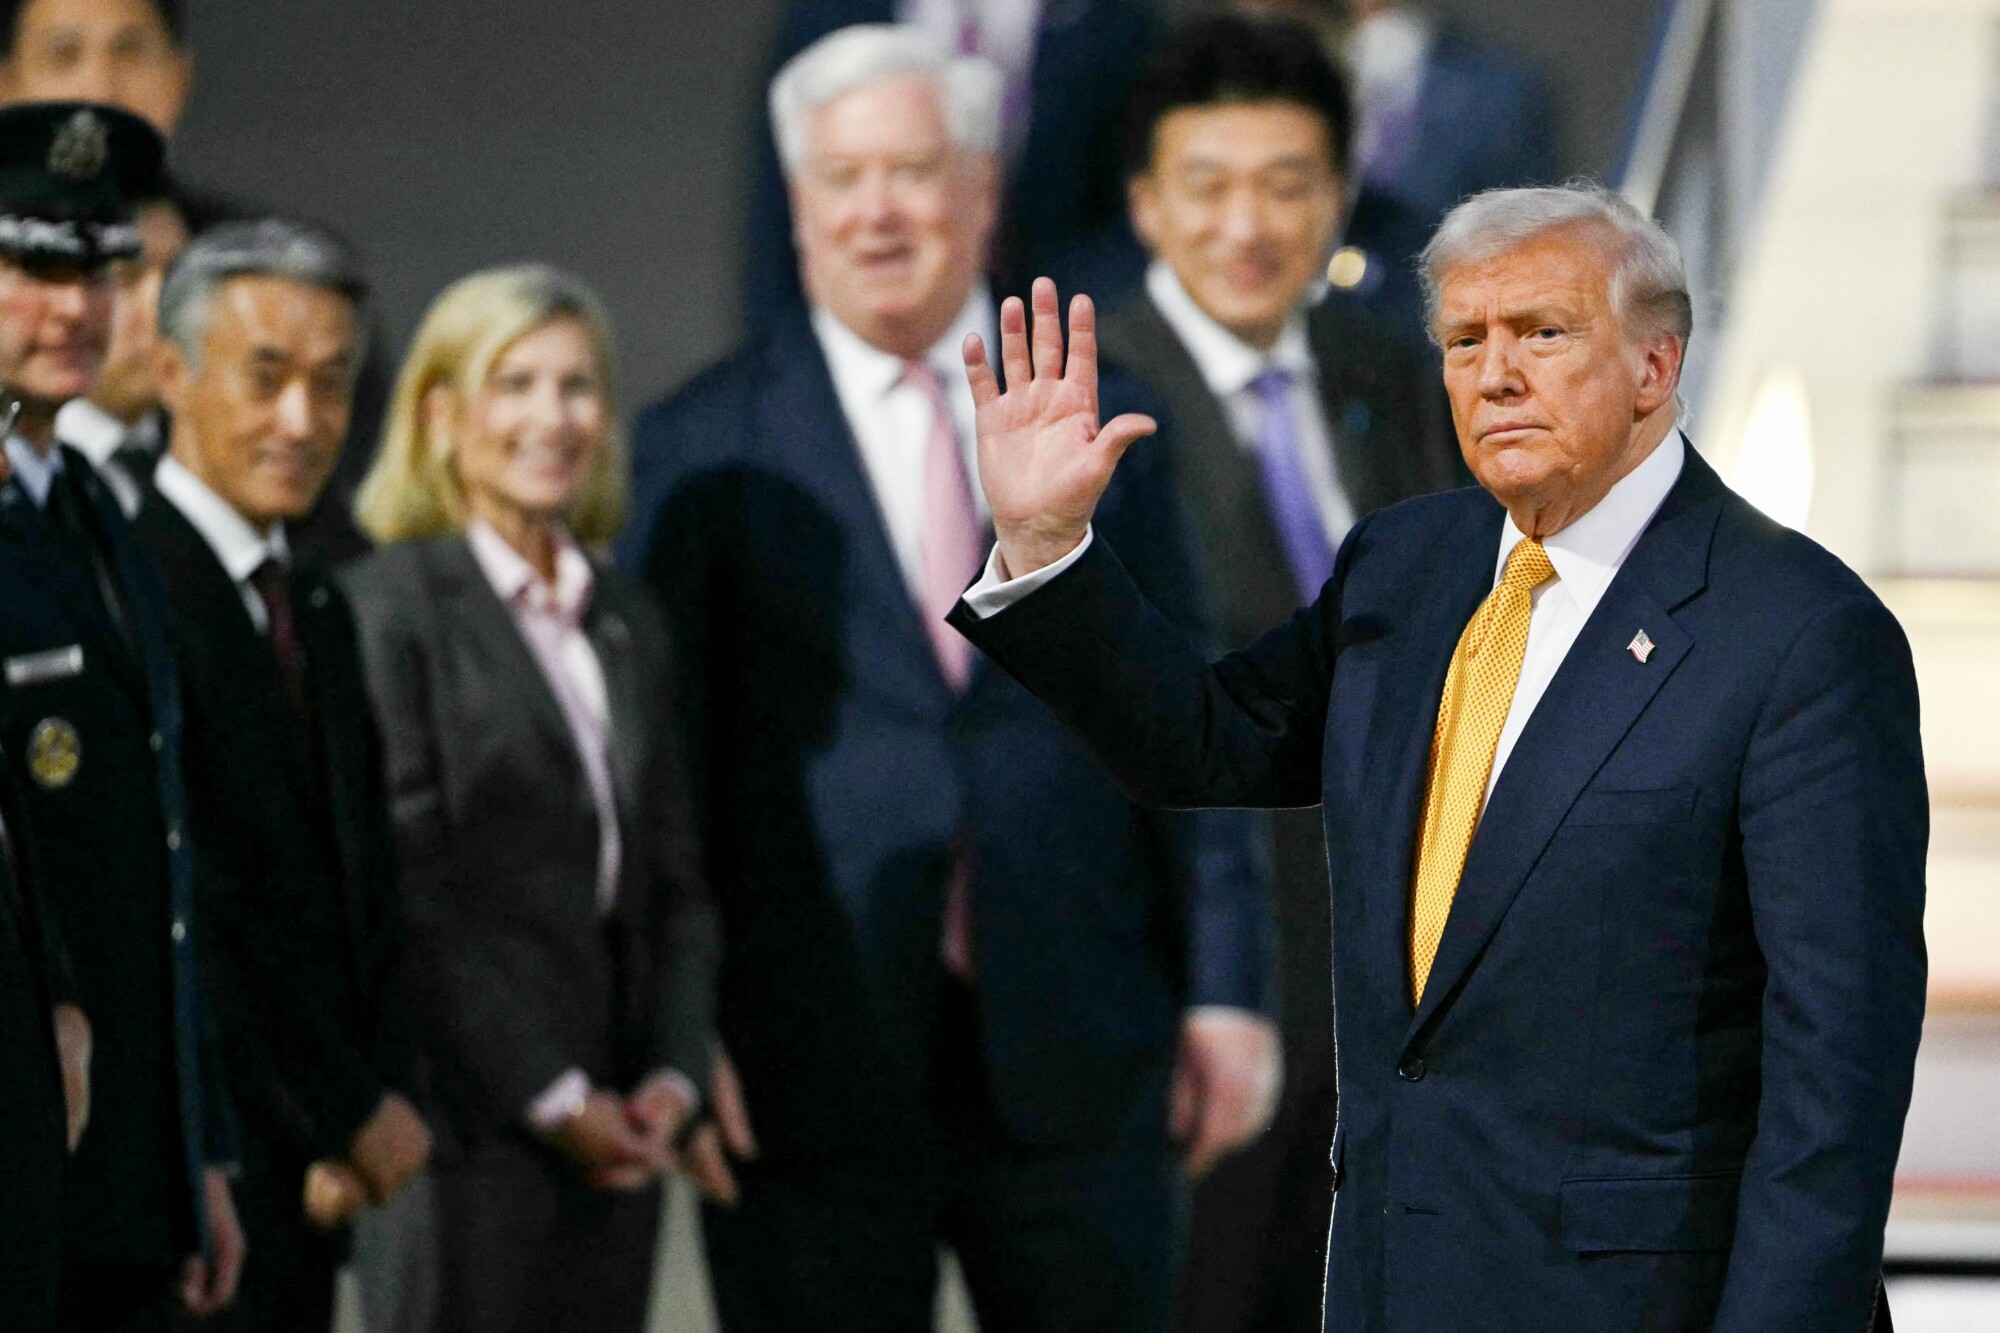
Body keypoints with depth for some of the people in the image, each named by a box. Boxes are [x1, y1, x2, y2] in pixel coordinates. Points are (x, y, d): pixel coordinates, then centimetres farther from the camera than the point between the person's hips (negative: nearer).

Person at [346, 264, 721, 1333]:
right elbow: (407, 886, -11)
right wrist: (549, 1095, -11)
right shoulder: (390, 605, -5)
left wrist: (675, 1074, 3)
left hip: (616, 1137, 6)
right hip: (475, 1124, -6)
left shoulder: (626, 620, 17)